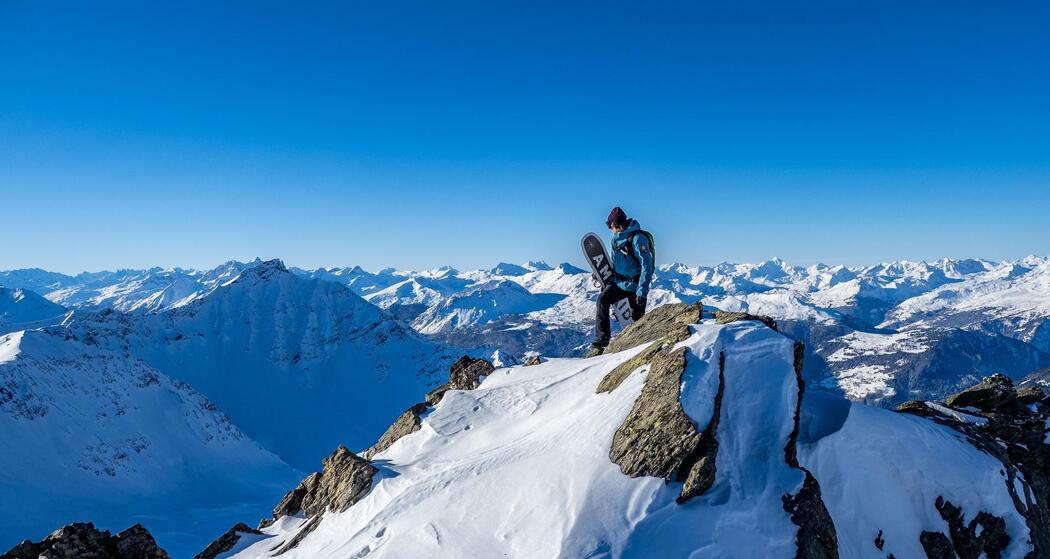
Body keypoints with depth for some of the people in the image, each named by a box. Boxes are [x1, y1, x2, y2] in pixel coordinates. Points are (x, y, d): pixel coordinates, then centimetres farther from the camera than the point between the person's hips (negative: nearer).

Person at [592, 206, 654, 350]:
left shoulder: (638, 238, -20)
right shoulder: (617, 238, 6)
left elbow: (646, 266, -23)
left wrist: (642, 291, -26)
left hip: (634, 286, -6)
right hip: (618, 283, 7)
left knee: (637, 317, 3)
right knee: (603, 299, -16)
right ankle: (602, 338, -17)